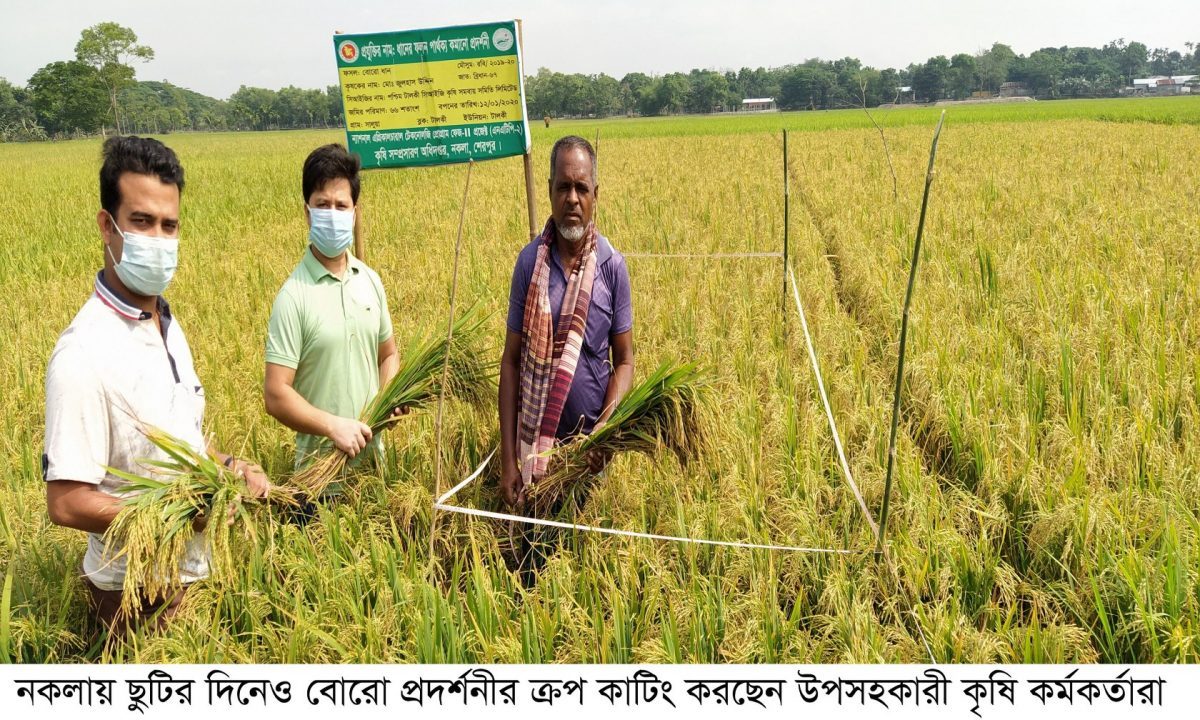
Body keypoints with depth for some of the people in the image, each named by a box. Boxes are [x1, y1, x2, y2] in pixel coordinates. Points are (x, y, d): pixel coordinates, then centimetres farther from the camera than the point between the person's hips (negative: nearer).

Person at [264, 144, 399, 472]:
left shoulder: (370, 281, 2)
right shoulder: (294, 295, -14)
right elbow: (276, 395, -15)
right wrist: (334, 426, -24)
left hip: (372, 454, 5)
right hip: (320, 461, -5)